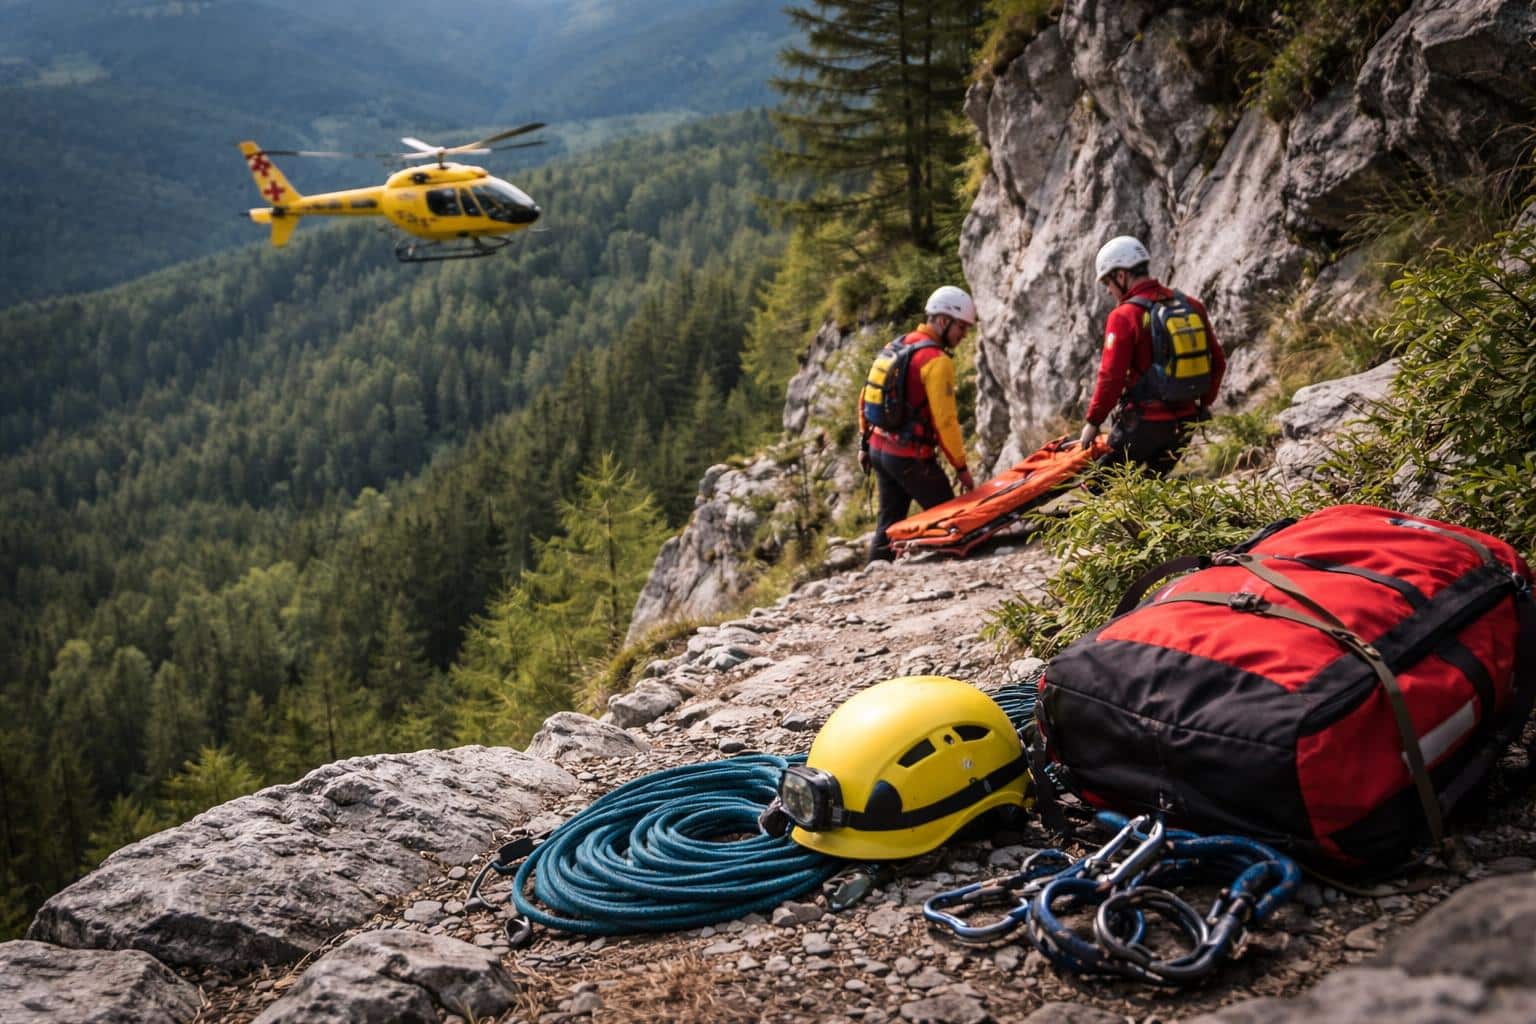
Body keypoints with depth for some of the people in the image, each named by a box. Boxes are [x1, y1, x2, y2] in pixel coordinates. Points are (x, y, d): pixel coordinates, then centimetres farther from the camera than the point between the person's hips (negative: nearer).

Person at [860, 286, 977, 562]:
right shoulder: (937, 361, -16)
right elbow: (944, 420, -20)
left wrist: (865, 442, 20)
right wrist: (961, 466, -12)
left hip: (879, 448, 8)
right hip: (911, 457, -8)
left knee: (889, 521, 16)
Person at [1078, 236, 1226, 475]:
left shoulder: (1124, 316, -15)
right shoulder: (1192, 306, 6)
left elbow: (1111, 377, -17)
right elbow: (1217, 362, 12)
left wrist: (1093, 421, -6)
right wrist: (1204, 403, 24)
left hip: (1144, 423, -7)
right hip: (1185, 422, 7)